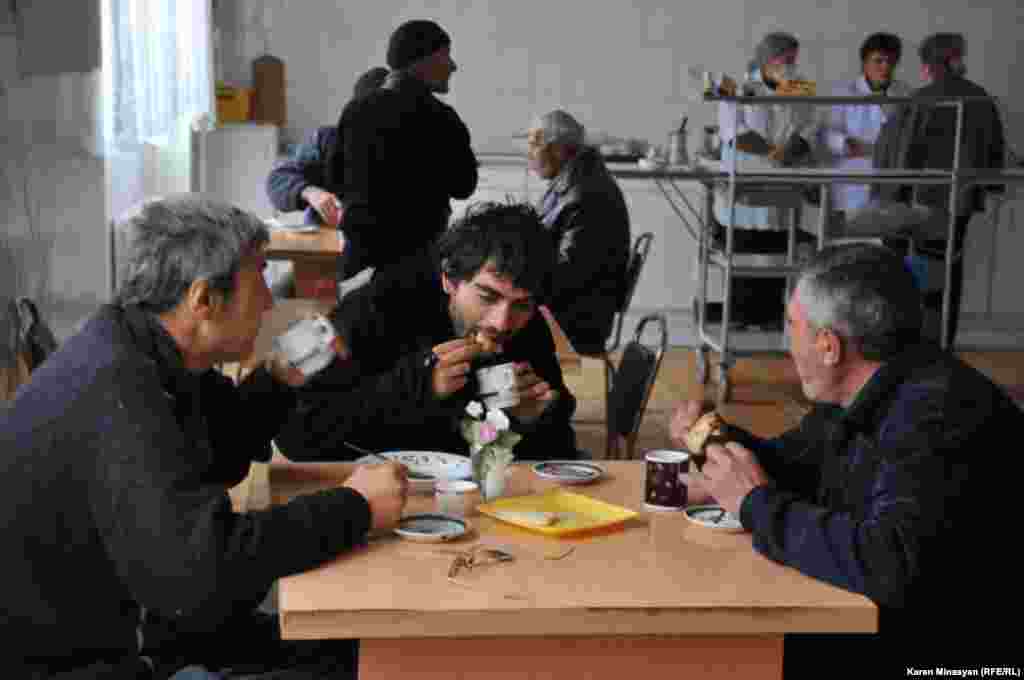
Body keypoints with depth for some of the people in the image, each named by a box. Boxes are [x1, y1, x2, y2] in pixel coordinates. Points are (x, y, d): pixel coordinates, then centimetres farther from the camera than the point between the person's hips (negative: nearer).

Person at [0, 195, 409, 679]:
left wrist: (280, 379, 1)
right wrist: (356, 509, -26)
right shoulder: (116, 391, -29)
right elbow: (201, 567, -37)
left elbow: (217, 462, 19)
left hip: (129, 621, 9)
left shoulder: (149, 350, 0)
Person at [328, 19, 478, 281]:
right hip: (416, 253, -6)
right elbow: (463, 185, -5)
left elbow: (335, 175, 13)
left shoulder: (354, 109, 3)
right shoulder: (436, 116, -13)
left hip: (360, 250, 6)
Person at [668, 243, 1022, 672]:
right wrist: (720, 443, 1)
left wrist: (757, 503, -25)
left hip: (937, 655, -8)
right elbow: (795, 461, 21)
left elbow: (892, 565, -38)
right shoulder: (859, 396, 2)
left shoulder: (938, 412, -26)